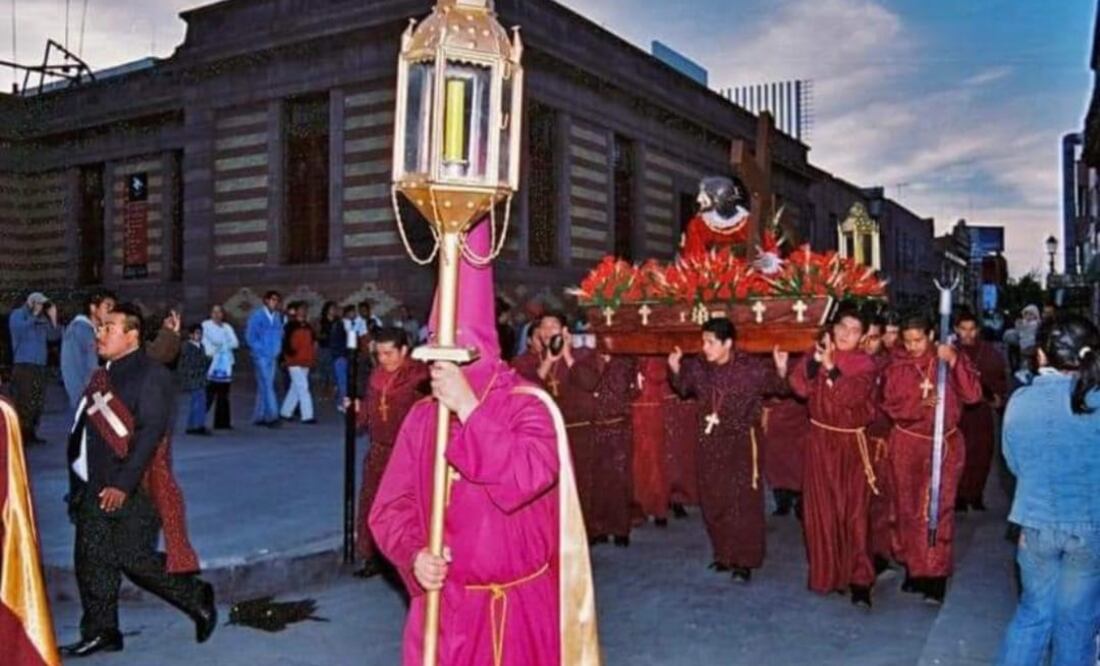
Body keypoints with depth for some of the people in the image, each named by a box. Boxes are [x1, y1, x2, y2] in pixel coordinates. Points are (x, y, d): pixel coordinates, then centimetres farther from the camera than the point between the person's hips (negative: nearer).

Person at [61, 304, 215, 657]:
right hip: (97, 489, 8)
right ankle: (100, 632, 23)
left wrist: (124, 484, -24)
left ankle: (198, 599, 14)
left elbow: (150, 434, -19)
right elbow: (88, 430, 17)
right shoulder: (104, 376, 14)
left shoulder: (150, 375, -12)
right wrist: (81, 485, 16)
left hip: (133, 491, -8)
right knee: (91, 561, 10)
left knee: (133, 558, -5)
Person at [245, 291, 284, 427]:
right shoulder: (257, 315, -6)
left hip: (273, 356, 6)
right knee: (267, 385, -11)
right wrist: (261, 350, -9)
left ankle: (259, 417, 14)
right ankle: (271, 416, -13)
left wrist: (277, 349, 5)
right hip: (261, 357, -6)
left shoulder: (278, 316, 9)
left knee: (264, 386, 9)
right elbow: (250, 336, -6)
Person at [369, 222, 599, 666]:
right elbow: (391, 507, 2)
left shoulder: (528, 406, -11)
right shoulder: (421, 417, 1)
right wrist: (413, 554, -17)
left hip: (517, 606, -3)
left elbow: (527, 477, -29)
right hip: (442, 604, 3)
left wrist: (469, 408, -27)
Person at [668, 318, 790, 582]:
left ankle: (744, 561, 12)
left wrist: (781, 370, -27)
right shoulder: (698, 367, -1)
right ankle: (723, 555, 28)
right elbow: (683, 388, 16)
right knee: (713, 502, 12)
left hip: (740, 442, -5)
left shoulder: (752, 367, -15)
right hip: (710, 442, 5)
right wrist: (676, 369, -1)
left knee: (743, 503, 1)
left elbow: (776, 387, -9)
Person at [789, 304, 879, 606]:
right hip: (820, 440, 3)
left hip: (853, 444, -3)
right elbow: (799, 387, -12)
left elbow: (852, 396, -23)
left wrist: (831, 368, -29)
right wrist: (814, 360, -24)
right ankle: (826, 573, 22)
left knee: (854, 510, -5)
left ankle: (859, 580, -3)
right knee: (822, 509, 8)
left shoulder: (865, 364, -6)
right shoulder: (817, 355, 3)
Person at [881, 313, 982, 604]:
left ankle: (936, 576, 2)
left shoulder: (950, 358, -2)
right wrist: (921, 404, -24)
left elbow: (973, 394, -13)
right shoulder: (896, 367, 1)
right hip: (907, 445, 2)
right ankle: (914, 569, 23)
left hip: (944, 444, -2)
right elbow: (891, 406, -7)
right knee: (909, 509, 9)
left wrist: (954, 362, -24)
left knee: (938, 509, -5)